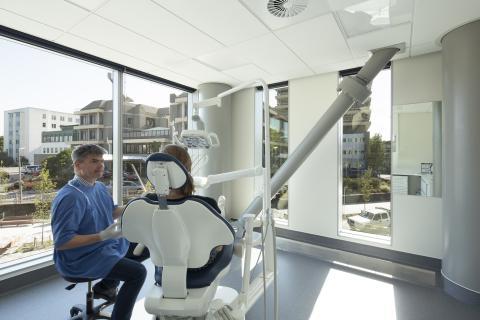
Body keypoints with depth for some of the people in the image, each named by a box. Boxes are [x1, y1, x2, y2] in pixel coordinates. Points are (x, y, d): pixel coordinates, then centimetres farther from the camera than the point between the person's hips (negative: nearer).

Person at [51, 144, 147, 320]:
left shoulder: (99, 187, 3)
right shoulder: (70, 197, -25)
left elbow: (112, 212, 14)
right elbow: (61, 242, -25)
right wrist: (102, 236, -31)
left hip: (108, 245, 9)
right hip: (81, 259, -9)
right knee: (138, 272, -19)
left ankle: (105, 286, 23)